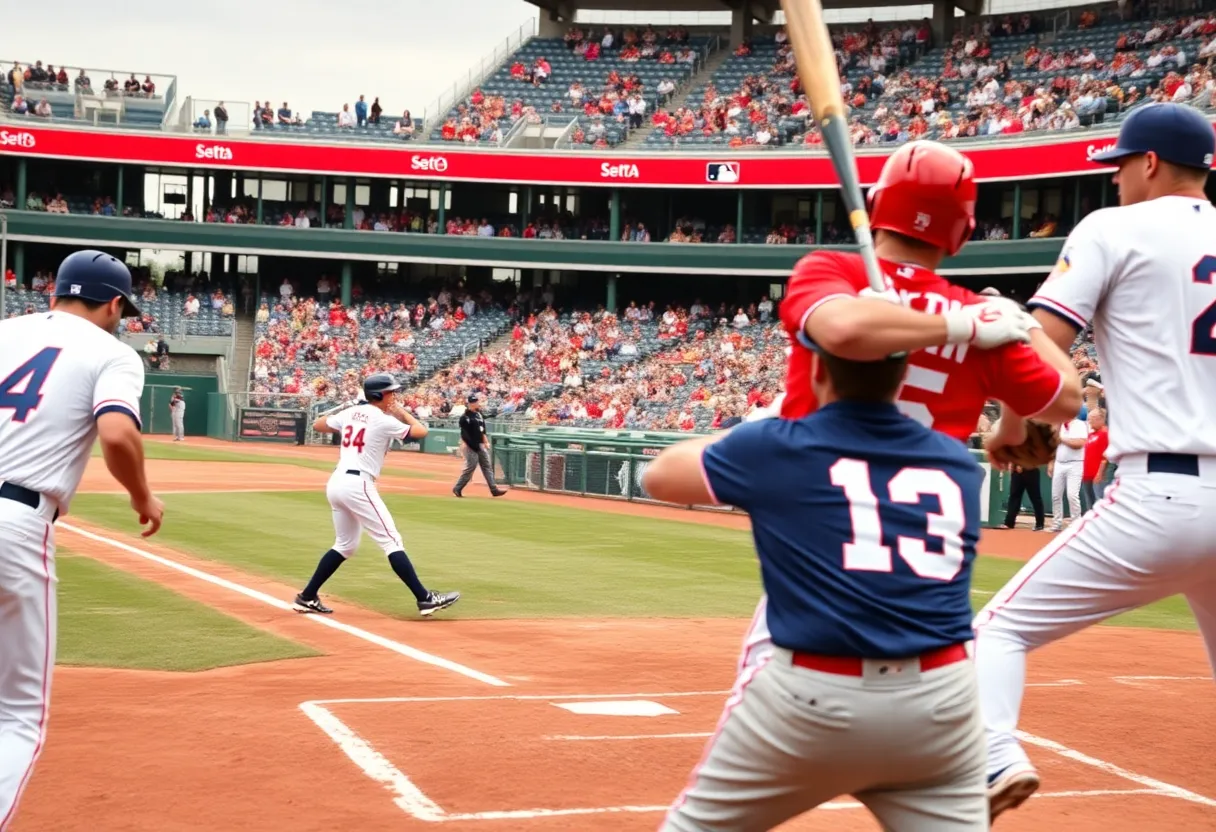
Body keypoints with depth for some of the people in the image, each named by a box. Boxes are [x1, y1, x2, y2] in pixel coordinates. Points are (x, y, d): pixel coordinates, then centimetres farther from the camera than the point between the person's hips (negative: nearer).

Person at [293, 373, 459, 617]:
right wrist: (400, 411, 11)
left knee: (345, 544, 21)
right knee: (391, 542, -7)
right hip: (358, 485, -8)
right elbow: (421, 431, -2)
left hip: (336, 483, 8)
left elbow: (317, 425, 25)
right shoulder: (384, 421, -9)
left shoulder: (350, 413, 12)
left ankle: (307, 597, 22)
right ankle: (425, 599, -10)